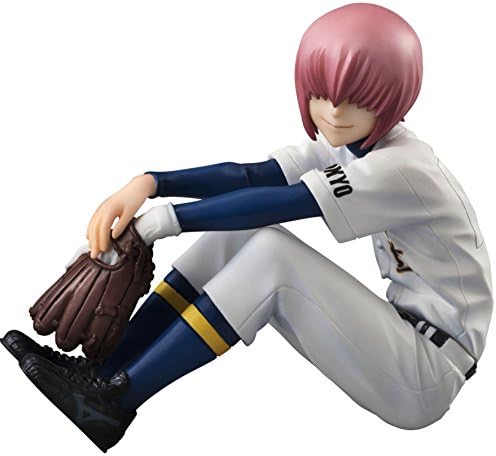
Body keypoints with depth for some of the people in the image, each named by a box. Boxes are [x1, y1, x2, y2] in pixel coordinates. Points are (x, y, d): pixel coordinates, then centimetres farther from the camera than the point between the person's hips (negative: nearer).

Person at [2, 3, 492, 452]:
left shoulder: (400, 169, -23)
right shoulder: (346, 141, 2)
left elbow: (273, 203, -30)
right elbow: (253, 176, -11)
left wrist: (167, 219, -25)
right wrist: (149, 183, -25)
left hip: (431, 375, -7)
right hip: (402, 331, 8)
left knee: (271, 253, -26)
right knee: (237, 233, -8)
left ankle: (114, 399, -18)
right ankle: (106, 374, -9)